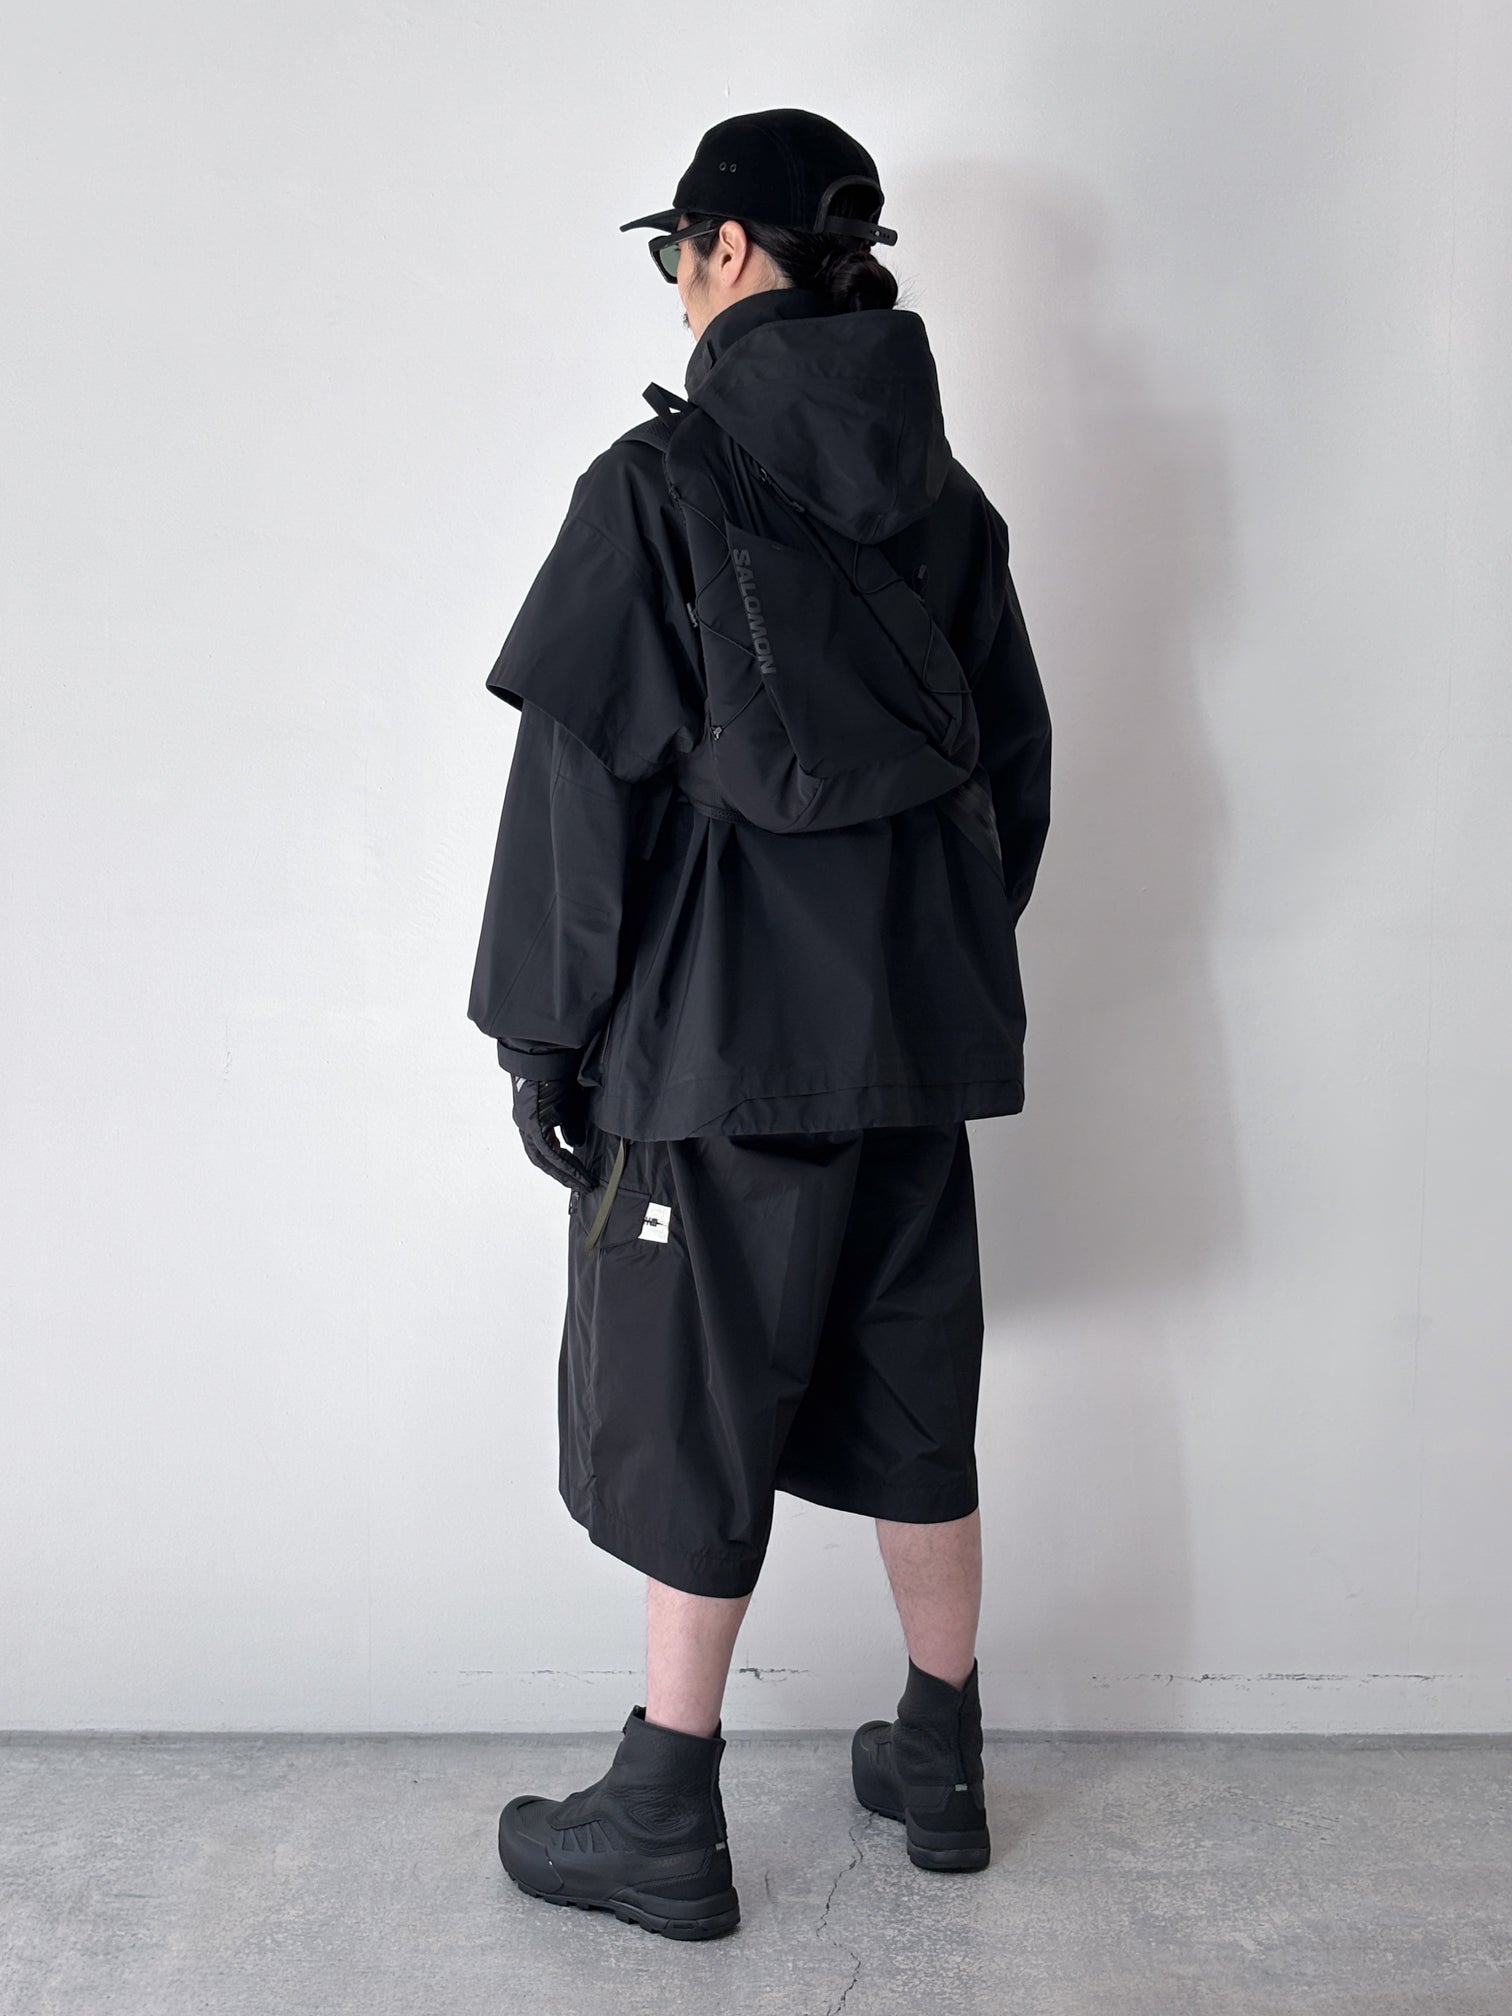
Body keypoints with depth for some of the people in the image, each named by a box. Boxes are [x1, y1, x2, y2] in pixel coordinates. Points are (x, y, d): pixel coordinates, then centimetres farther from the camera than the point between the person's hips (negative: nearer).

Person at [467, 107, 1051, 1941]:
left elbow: (583, 777, -13)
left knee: (692, 1418, 6)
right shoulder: (951, 505, 8)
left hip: (716, 1037, -6)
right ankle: (939, 1764, 31)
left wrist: (541, 1028, -6)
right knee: (912, 1406, 16)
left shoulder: (659, 482, -10)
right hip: (920, 1035, 6)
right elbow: (1017, 771, 13)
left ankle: (666, 1826, 18)